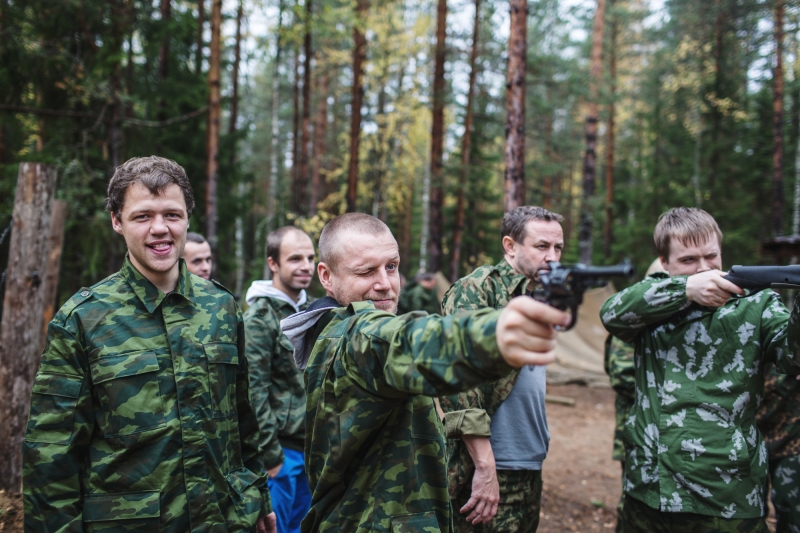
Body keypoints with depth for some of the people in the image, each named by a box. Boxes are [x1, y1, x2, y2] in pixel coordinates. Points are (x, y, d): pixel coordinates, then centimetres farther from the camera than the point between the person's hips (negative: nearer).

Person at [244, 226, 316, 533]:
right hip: (281, 449, -7)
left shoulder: (307, 309, 9)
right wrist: (271, 455, -16)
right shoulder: (259, 317, -13)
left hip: (309, 445, 7)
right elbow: (254, 391, -16)